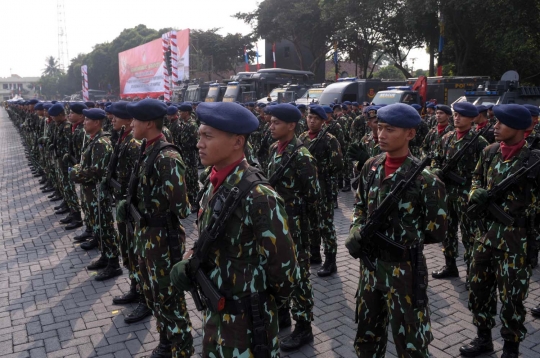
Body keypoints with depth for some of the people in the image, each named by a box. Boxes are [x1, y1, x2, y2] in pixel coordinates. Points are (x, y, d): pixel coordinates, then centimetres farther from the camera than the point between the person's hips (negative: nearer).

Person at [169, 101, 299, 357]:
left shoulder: (258, 196, -26)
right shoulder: (213, 184, -1)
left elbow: (284, 269, -20)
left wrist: (263, 306, -4)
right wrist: (190, 262, -4)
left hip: (245, 318, -7)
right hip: (214, 311, 7)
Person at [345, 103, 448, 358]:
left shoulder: (424, 177, -17)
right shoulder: (371, 168, 0)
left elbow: (436, 231, -10)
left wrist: (400, 237, -11)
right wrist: (357, 232, -5)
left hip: (405, 267, -5)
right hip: (370, 264, 6)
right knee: (368, 334, 23)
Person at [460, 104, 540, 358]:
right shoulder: (490, 152, 3)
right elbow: (476, 179, 18)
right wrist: (476, 194, -3)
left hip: (516, 237, -5)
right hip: (486, 231, 5)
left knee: (511, 296, 7)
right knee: (479, 287, 14)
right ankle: (483, 337, 34)